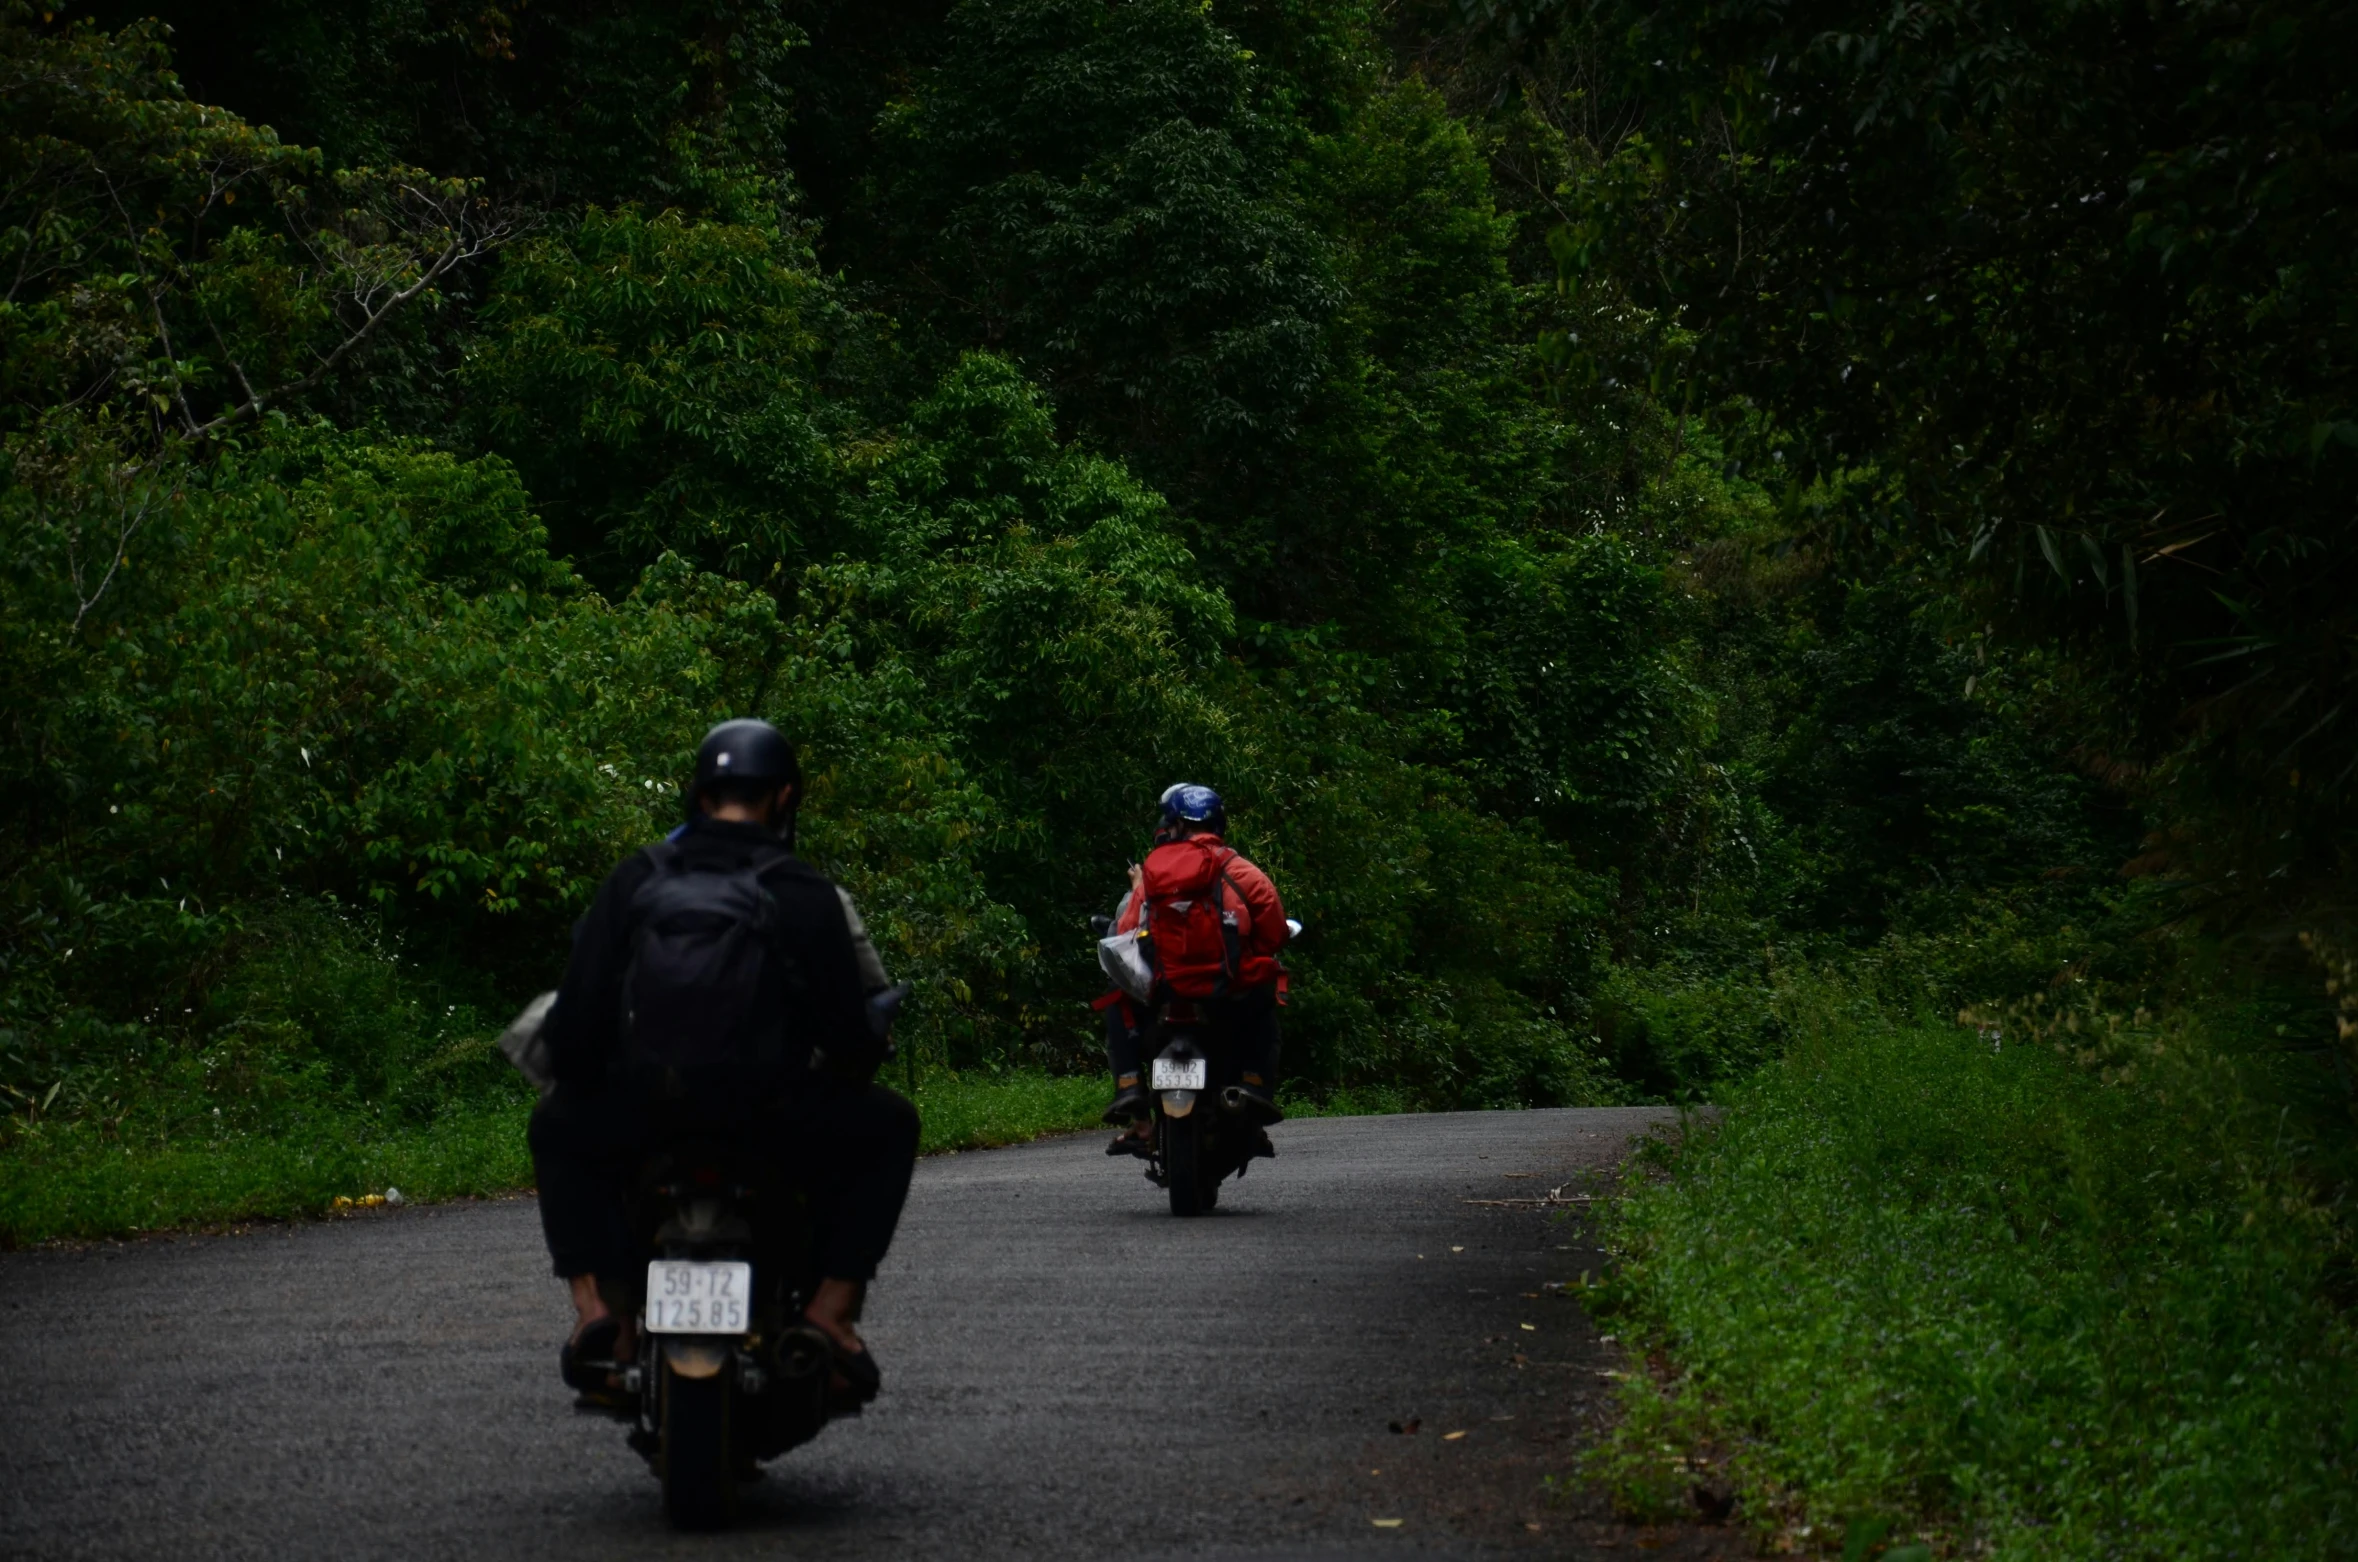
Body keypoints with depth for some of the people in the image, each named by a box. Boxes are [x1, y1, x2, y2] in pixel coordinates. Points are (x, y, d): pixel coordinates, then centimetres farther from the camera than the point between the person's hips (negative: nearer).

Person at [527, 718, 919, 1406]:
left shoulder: (634, 880, 8)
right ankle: (833, 1305, 11)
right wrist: (841, 1081, 27)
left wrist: (580, 1085, 27)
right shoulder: (806, 893, 2)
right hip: (774, 1128, -2)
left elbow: (576, 1020, 6)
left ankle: (596, 1301, 13)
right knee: (887, 1127, 26)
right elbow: (853, 1033, 3)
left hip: (639, 1121, 2)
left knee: (557, 1128, 34)